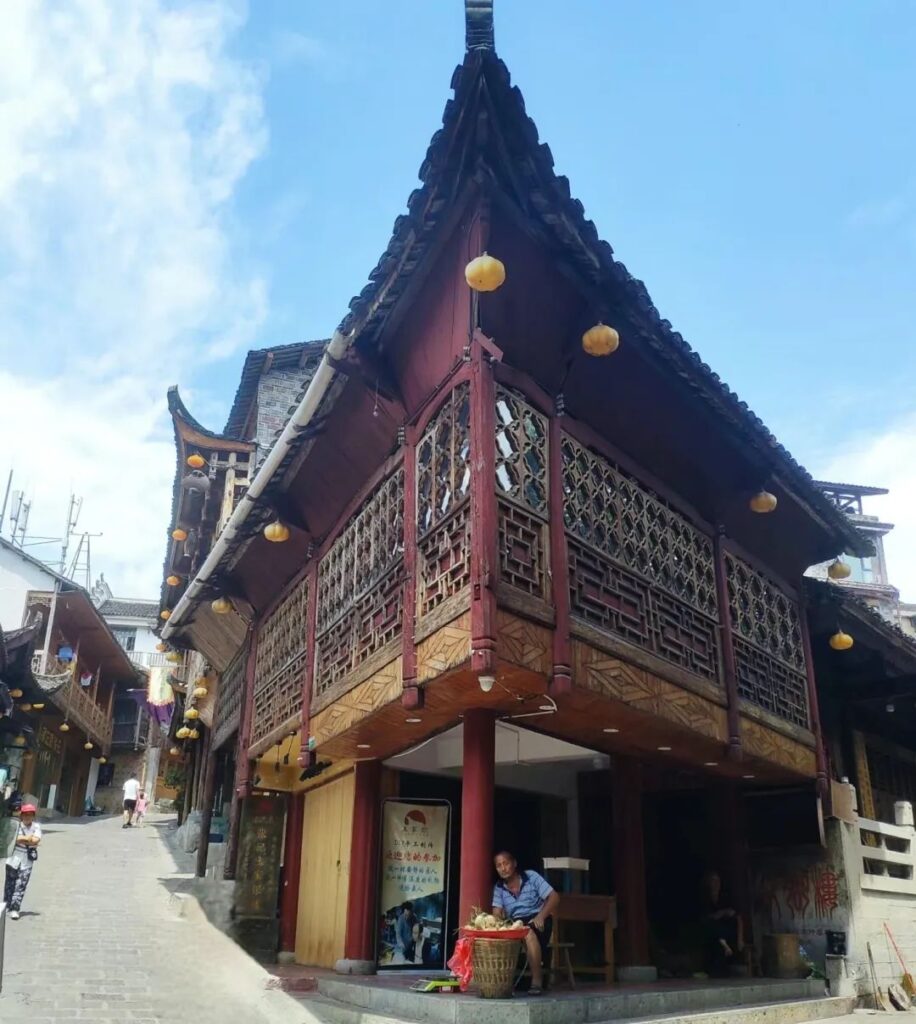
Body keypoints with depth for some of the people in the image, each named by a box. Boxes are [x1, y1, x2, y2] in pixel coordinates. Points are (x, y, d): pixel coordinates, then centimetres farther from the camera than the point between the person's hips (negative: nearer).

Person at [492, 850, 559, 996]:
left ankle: (537, 981, -32)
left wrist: (541, 916, -21)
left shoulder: (531, 877, -3)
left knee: (529, 932, -38)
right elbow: (496, 914, -1)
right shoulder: (498, 888, 7)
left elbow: (554, 897, -7)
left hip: (537, 920, -3)